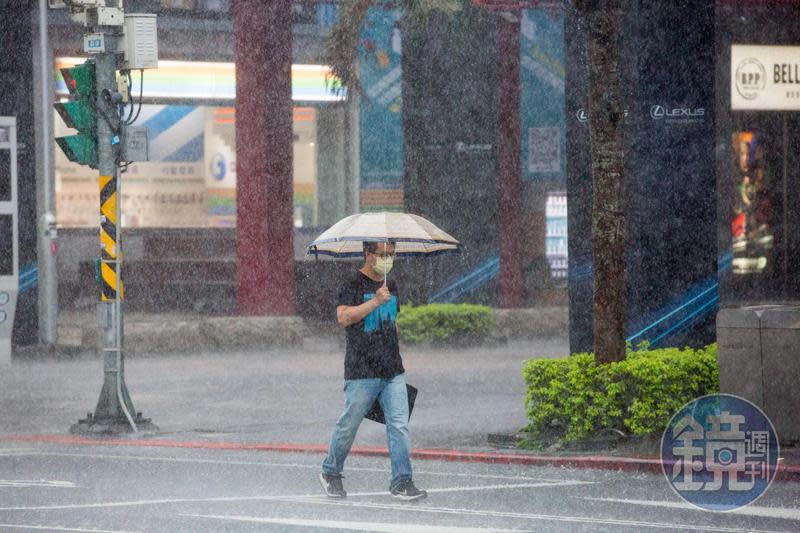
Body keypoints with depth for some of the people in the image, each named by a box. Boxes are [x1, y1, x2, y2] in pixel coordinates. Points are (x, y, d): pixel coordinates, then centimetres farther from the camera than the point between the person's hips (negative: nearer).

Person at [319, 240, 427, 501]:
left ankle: (402, 481, -5)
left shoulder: (391, 286, 17)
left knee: (399, 425, -4)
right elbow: (343, 317, -20)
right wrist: (375, 302, -26)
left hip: (392, 372, 6)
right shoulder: (354, 284, -5)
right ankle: (330, 474, 22)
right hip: (362, 372, -6)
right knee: (348, 425, 3)